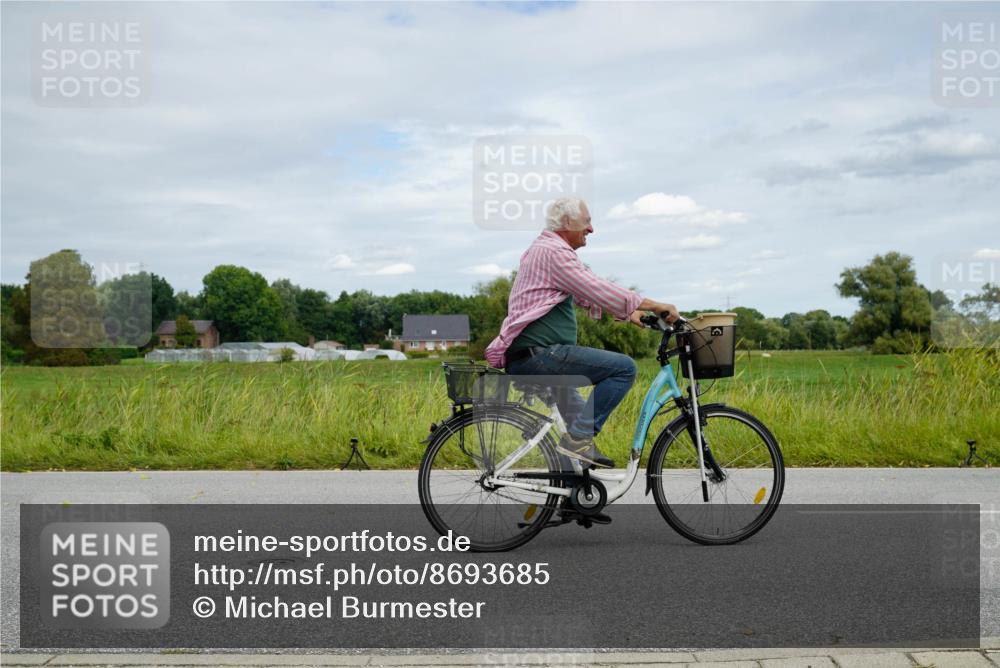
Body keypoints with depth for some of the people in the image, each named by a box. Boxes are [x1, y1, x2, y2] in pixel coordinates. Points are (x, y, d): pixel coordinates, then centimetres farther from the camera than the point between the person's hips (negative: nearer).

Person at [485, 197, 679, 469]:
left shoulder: (543, 249, 23)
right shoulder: (553, 251, -11)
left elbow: (588, 295, 25)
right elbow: (599, 291, -18)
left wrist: (630, 313, 15)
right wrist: (654, 305, -12)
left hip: (523, 360, 11)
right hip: (538, 354, -11)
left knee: (577, 411, 32)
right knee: (624, 367, -16)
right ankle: (579, 437, -15)